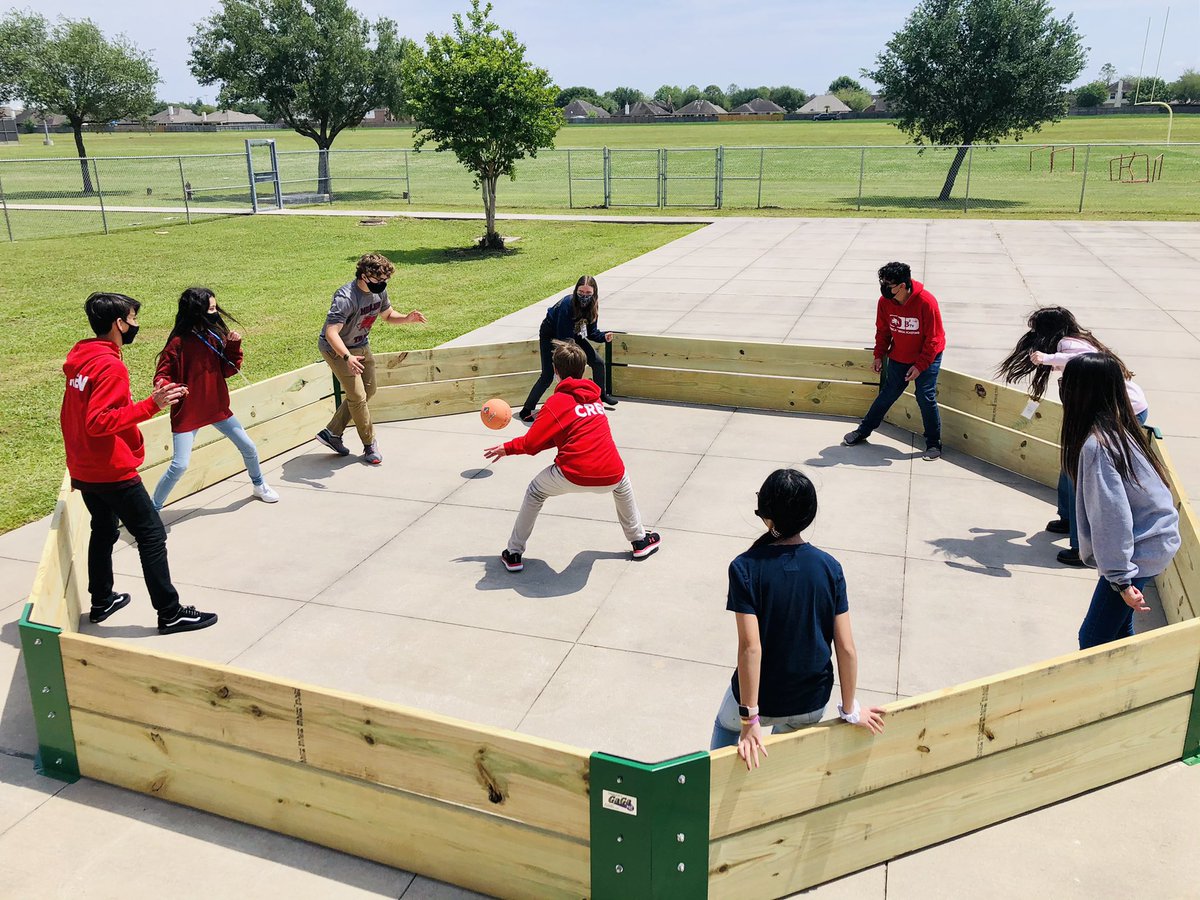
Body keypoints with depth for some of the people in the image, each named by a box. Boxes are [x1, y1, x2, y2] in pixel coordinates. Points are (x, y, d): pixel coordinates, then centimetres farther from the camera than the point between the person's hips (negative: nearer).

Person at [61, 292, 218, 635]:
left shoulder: (79, 359, 8)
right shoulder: (110, 365, -20)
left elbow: (83, 415, 14)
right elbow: (99, 422, -27)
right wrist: (151, 405, -30)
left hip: (82, 471, 9)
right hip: (113, 472, -9)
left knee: (103, 531, 23)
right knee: (152, 534, -2)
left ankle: (101, 603, 35)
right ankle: (170, 613, 1)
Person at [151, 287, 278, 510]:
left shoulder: (215, 336, 0)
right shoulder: (178, 343, -16)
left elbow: (228, 370, 5)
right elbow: (162, 375, -12)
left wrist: (233, 346, -10)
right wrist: (164, 386, -35)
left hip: (218, 407, 6)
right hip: (187, 412, -6)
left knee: (249, 448, 14)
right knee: (180, 465, -11)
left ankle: (259, 486, 40)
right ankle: (153, 508, 7)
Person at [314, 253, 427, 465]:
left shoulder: (378, 291, -9)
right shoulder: (345, 298, -34)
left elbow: (388, 315, 9)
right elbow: (331, 333, -40)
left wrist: (407, 319, -13)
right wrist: (348, 357, -54)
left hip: (360, 346, 9)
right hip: (336, 349, -9)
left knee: (368, 391, 14)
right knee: (358, 396, -9)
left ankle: (332, 432, 23)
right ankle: (370, 444, 8)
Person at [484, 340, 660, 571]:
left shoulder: (557, 401, 0)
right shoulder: (594, 396, 17)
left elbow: (531, 444, -3)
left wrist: (507, 448, 17)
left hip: (574, 477, -4)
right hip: (610, 476, 4)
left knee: (535, 492, 23)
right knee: (622, 482, 40)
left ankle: (513, 554, 25)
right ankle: (640, 540, 43)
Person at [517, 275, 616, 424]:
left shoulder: (592, 307, -15)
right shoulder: (567, 304, -35)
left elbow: (591, 331, -3)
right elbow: (563, 336, -33)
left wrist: (604, 336, -22)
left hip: (573, 334, 7)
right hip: (550, 335, -7)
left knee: (598, 363, 7)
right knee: (548, 376, -18)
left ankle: (601, 395, 32)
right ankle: (526, 410, -10)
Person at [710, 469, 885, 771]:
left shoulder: (745, 568, -22)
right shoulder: (829, 567, -13)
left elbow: (751, 647, -26)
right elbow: (846, 648, -11)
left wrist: (750, 719, -21)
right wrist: (850, 709, 1)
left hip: (761, 699, -2)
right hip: (812, 702, 2)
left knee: (727, 725, 32)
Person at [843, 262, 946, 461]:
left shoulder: (926, 302, -26)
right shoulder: (885, 302, -13)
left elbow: (934, 338, -19)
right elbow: (883, 331, 4)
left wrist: (920, 365, -20)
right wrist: (879, 355, -1)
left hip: (927, 358, -4)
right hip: (898, 358, 4)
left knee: (926, 398, -6)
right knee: (887, 395, 9)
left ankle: (933, 443, 9)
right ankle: (864, 430, 24)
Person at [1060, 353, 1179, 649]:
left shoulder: (1096, 444, -24)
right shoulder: (1118, 429, 5)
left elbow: (1112, 516, -23)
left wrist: (1121, 579, -19)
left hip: (1138, 551, -9)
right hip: (1153, 539, 9)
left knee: (1092, 639, -3)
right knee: (1119, 629, 19)